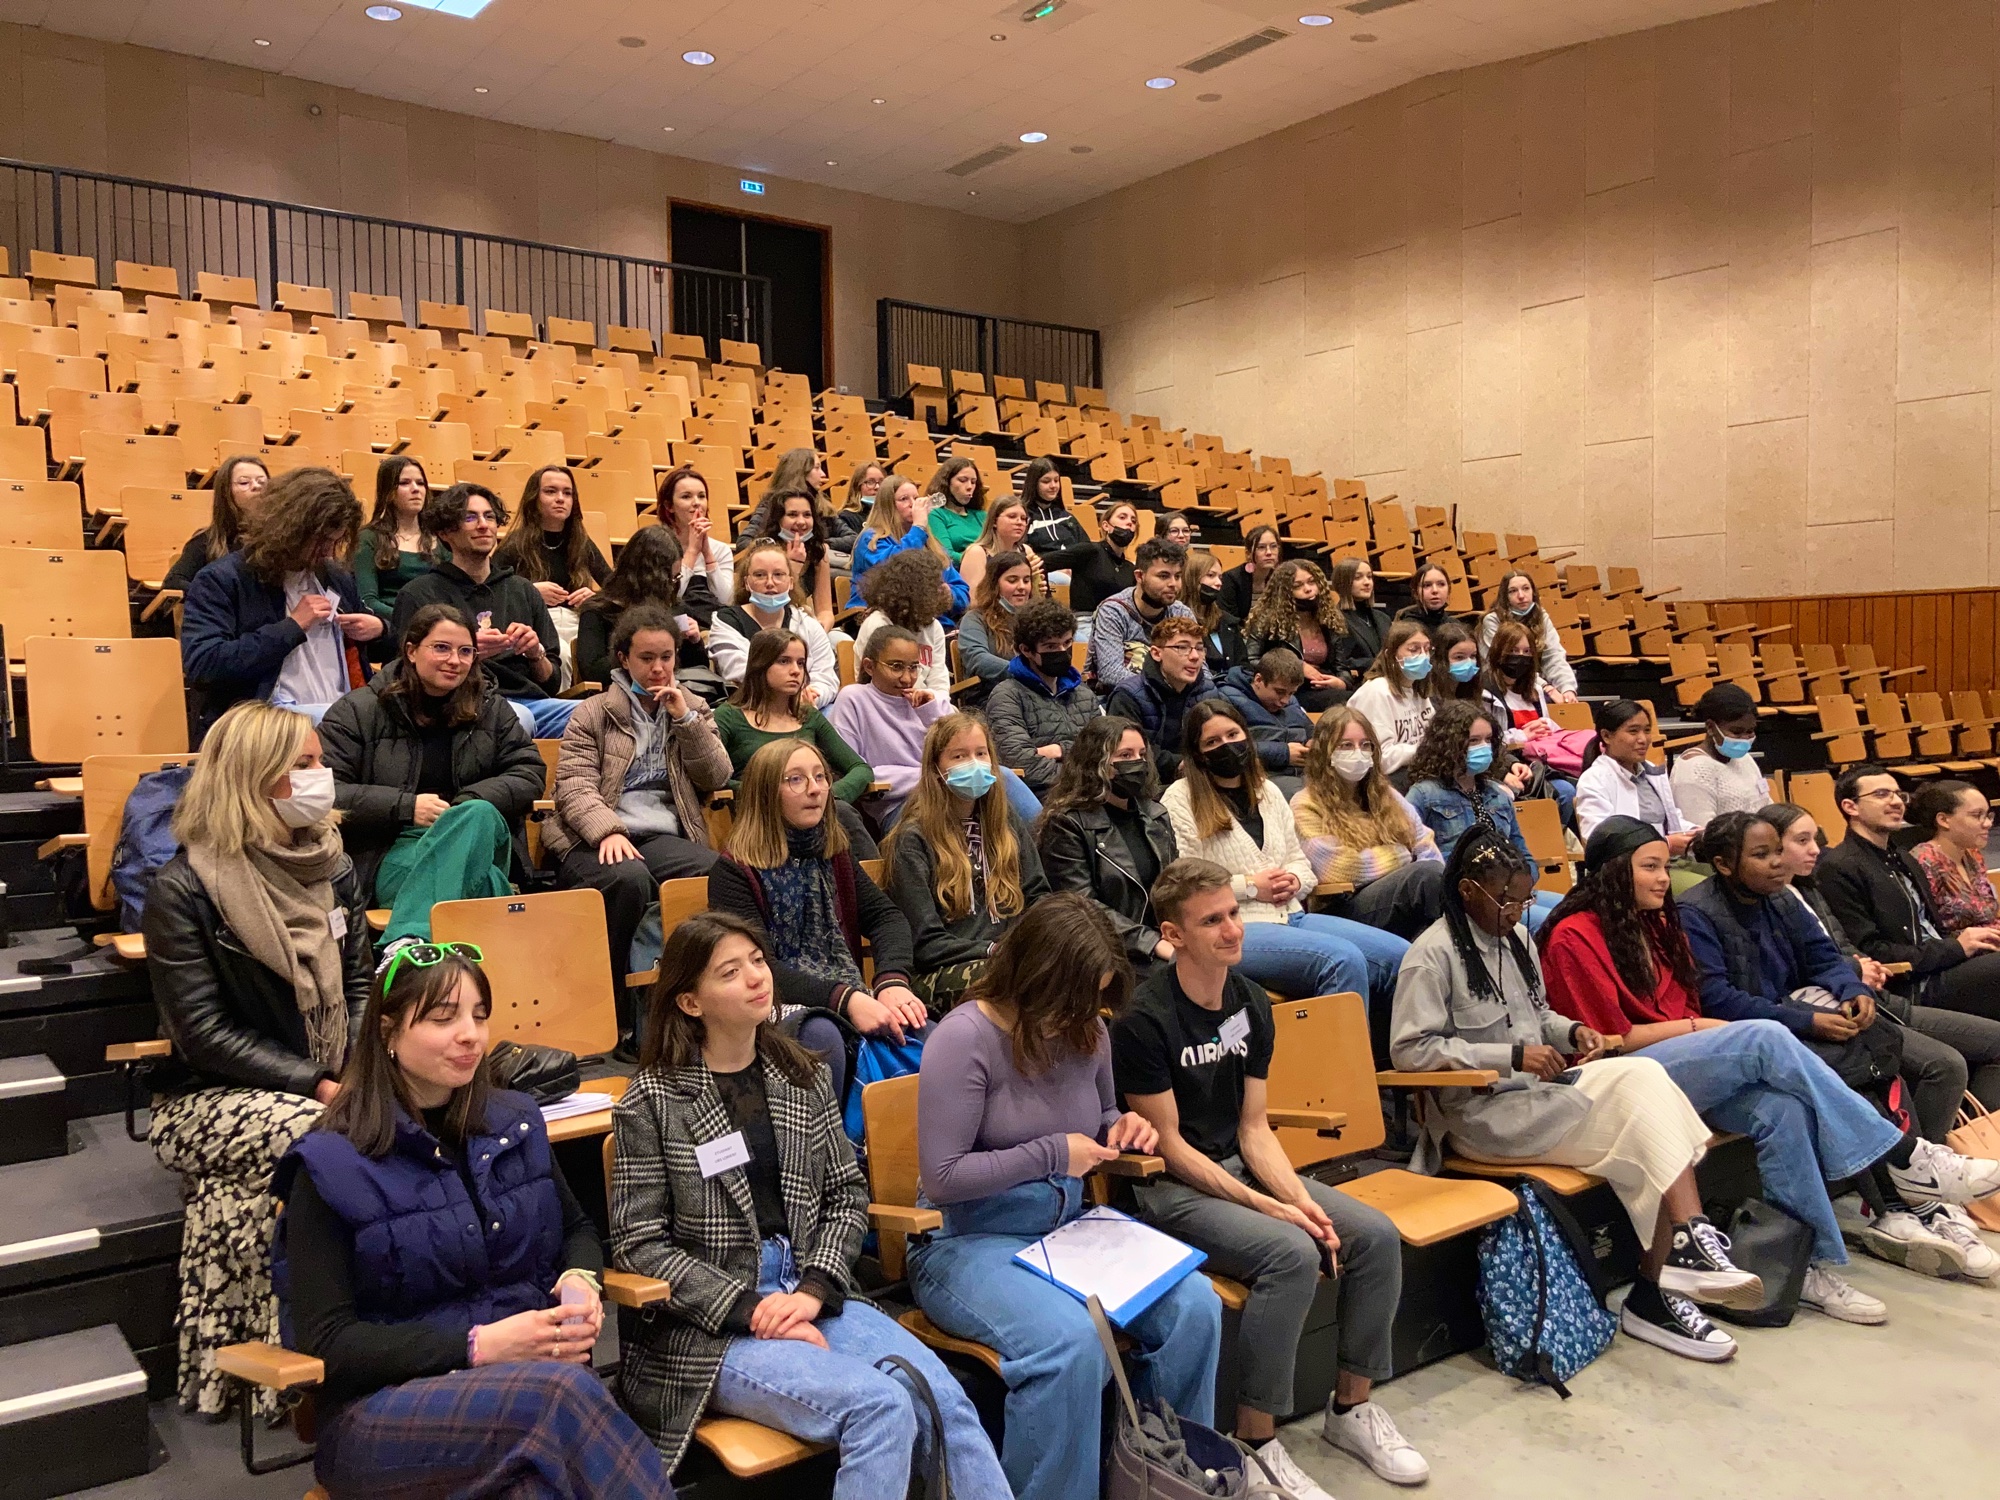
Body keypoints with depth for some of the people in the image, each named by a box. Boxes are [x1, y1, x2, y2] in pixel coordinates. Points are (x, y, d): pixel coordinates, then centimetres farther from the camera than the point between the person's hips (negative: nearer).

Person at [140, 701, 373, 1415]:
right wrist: (317, 1087, -20)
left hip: (331, 1088, 5)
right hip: (210, 1101, -4)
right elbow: (206, 1036, -13)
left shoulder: (333, 866, 6)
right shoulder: (184, 887, -11)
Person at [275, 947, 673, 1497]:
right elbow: (326, 1343, -8)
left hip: (536, 1374, 4)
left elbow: (578, 1228, 23)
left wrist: (582, 1279, -1)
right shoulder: (330, 1166, -5)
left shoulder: (515, 1122, 9)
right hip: (383, 1409, -3)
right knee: (562, 1393, -36)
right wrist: (477, 1347, -19)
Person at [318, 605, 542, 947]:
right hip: (393, 852, -3)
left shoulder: (490, 707, 18)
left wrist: (470, 803, -7)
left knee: (479, 815, -37)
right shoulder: (358, 711, 8)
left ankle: (407, 941, -51)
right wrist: (405, 806, -11)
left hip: (480, 839, 3)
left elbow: (530, 771, 12)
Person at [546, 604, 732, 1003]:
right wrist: (608, 831, -21)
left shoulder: (693, 709, 21)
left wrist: (685, 719, 0)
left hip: (664, 839, 2)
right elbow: (574, 786, -2)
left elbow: (717, 779, 9)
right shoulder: (593, 712, 11)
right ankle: (614, 1014, -24)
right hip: (595, 841, -2)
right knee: (629, 877, -38)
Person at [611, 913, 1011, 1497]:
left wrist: (816, 1288, -8)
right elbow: (639, 1244, -6)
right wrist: (750, 1309, -15)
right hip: (709, 1326, -4)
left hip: (812, 1292, 4)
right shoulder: (652, 1103, -3)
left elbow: (849, 1194, 10)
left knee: (945, 1400, -21)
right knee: (881, 1406, -27)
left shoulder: (801, 1076, 11)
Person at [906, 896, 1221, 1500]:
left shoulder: (1086, 1031, 2)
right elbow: (942, 1177, -18)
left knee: (1194, 1306, -14)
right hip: (970, 1241, -6)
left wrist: (1121, 1125, -3)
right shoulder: (964, 1038, -18)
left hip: (1072, 1224, 7)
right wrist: (1051, 1155, -19)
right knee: (1070, 1340, -33)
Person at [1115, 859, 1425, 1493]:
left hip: (1243, 1166, 7)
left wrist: (1301, 1200, -13)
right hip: (1170, 1187, -7)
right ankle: (1256, 1442, -13)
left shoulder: (1252, 1005, 4)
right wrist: (1271, 1209, -20)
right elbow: (1169, 1145, -16)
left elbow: (1254, 1128, 4)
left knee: (1376, 1235, -8)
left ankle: (1351, 1406, 11)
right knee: (1291, 1254, -30)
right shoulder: (1144, 1019, -18)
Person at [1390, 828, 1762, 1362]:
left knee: (1643, 1077, -20)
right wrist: (1512, 1056, -19)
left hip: (1539, 1090, 7)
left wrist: (1571, 1030, 3)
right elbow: (1409, 1048, -17)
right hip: (1483, 1110, -7)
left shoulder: (1515, 939, 15)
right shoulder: (1433, 954, -11)